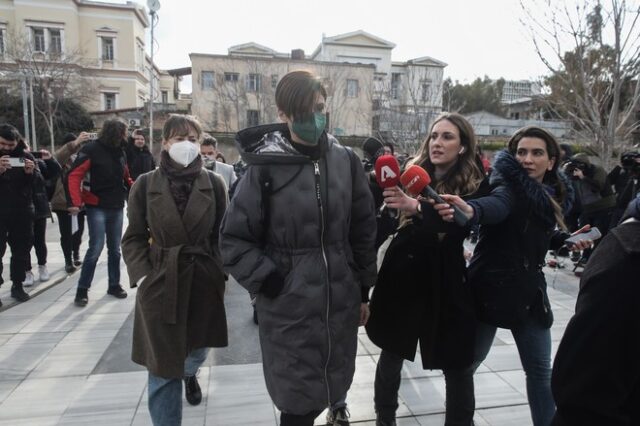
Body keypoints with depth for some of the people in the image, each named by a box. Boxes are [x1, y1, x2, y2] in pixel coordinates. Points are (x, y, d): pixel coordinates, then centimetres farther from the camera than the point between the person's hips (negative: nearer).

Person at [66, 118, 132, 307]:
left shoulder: (120, 152, 9)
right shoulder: (91, 149, -11)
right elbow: (74, 176, -16)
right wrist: (75, 202, -25)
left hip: (116, 208, 6)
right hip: (97, 208, -6)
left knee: (115, 249, 11)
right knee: (96, 248, -8)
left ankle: (114, 285, 24)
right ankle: (82, 289, 7)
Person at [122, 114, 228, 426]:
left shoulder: (213, 183, -1)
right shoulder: (146, 184, -2)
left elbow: (220, 234, 4)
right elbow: (134, 238, 1)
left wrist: (220, 273, -3)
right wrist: (142, 277, -9)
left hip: (204, 282, 2)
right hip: (159, 284, -1)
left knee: (197, 350, 23)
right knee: (162, 368, 4)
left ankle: (189, 374, 60)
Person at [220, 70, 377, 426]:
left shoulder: (346, 161, -1)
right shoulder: (265, 168, -10)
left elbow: (364, 231, 5)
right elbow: (234, 240, -6)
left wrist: (362, 291, 8)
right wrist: (269, 282, -13)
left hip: (341, 301, 3)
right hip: (289, 307, -3)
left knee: (337, 381, 23)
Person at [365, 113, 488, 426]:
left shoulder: (474, 186, -5)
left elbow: (459, 226, -25)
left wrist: (417, 207, -38)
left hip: (445, 284, -2)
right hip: (402, 277, 3)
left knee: (455, 365, 7)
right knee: (391, 355, 15)